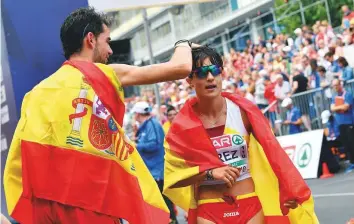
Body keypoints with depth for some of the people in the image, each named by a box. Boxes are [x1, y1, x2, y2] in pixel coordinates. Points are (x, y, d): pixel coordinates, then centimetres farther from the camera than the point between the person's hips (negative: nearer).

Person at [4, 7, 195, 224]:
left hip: (43, 206, 6)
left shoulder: (37, 92, 15)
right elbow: (180, 67, 5)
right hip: (89, 206, -6)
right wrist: (183, 43, 26)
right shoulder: (108, 74, 2)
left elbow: (15, 167, 12)